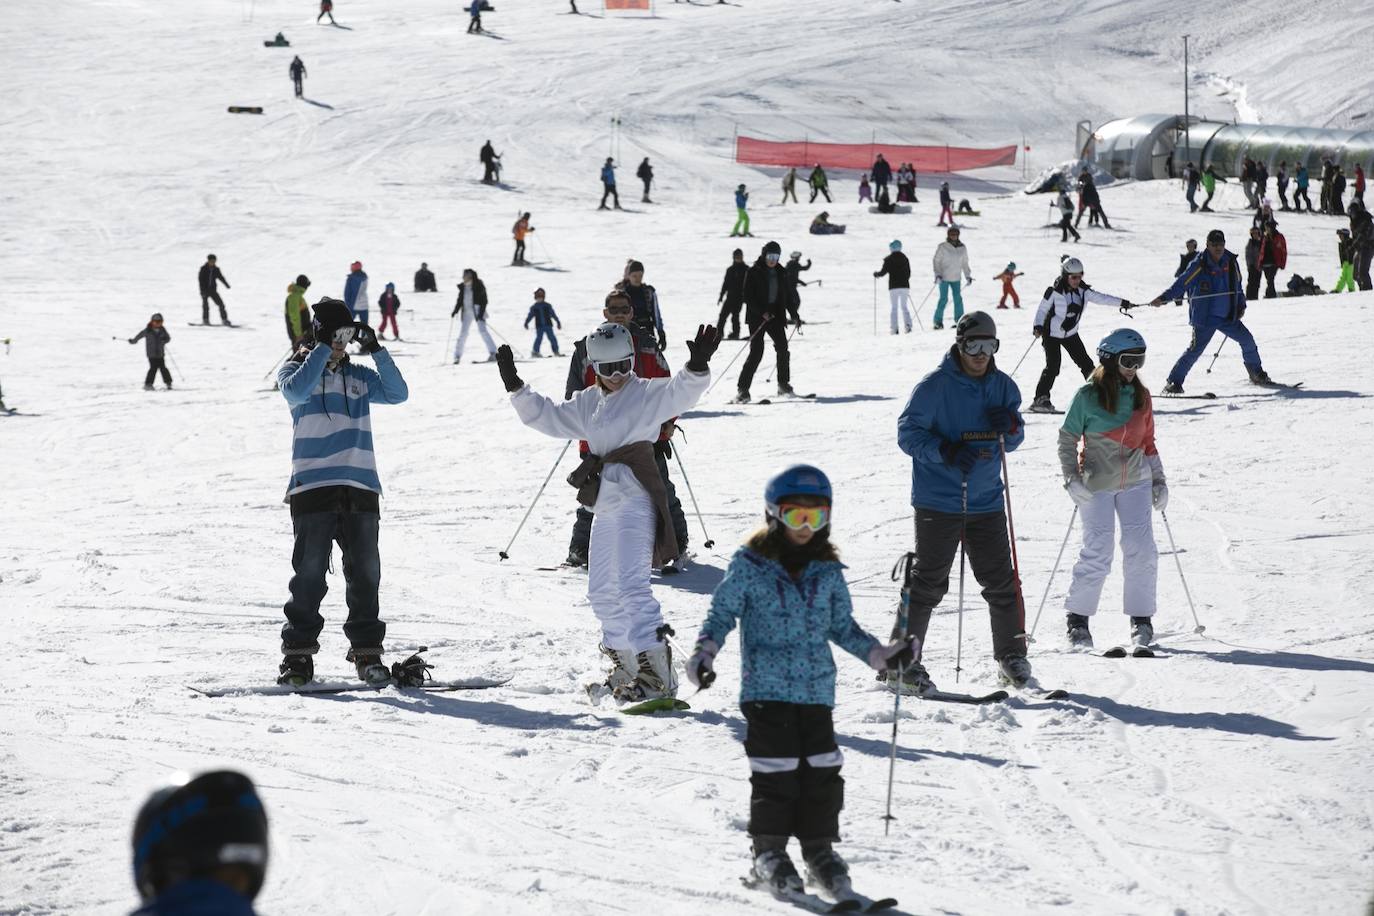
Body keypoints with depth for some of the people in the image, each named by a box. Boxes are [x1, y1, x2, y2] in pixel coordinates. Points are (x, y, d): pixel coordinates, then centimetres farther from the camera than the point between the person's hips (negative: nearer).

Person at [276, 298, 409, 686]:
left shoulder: (358, 376, 16)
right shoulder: (295, 369, 7)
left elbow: (397, 393, 1)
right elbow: (295, 392, -16)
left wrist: (376, 350, -5)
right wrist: (323, 349, -16)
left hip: (360, 488, 3)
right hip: (312, 487, -3)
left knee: (365, 573, 2)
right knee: (310, 574, -6)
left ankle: (367, 652, 10)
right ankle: (298, 653, 0)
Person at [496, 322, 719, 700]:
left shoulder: (647, 394, -4)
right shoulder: (588, 403, 17)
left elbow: (681, 392, -20)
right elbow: (549, 417, 25)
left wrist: (697, 368, -39)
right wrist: (516, 388, 17)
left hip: (635, 499, -8)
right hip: (605, 504, 8)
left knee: (630, 585, -18)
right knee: (602, 590, 14)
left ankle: (656, 672, -19)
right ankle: (624, 667, 26)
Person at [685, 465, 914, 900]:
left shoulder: (828, 571, 8)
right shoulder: (750, 566, -3)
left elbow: (843, 627, 17)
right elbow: (722, 614, 1)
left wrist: (880, 653, 8)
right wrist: (705, 651, -15)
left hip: (817, 689, 4)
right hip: (766, 688, -4)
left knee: (821, 770, 3)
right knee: (775, 771, -5)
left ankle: (819, 849, 16)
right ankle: (769, 851, 8)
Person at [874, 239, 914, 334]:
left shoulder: (889, 259, -6)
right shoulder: (904, 258, 7)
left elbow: (883, 272, -6)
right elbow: (909, 273, 12)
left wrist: (876, 273, 15)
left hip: (893, 287, -3)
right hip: (904, 286, 3)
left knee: (894, 308, 2)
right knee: (904, 306, 10)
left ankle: (894, 328, -7)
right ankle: (908, 324, -7)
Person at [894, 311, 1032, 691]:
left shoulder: (1003, 387, 8)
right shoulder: (934, 386, -8)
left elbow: (1014, 441, 15)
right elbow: (907, 432, -9)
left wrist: (1009, 427, -9)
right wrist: (944, 451, -24)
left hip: (985, 502, 5)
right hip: (938, 500, -5)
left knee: (1001, 581, 8)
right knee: (928, 581, -5)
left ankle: (1012, 655, 23)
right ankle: (902, 662, 1)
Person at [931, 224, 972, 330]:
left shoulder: (962, 248, 6)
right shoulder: (942, 247, -6)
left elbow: (964, 263, 18)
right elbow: (936, 261, -3)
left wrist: (968, 275, 14)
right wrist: (937, 274, -12)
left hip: (956, 278, 4)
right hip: (944, 278, -4)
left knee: (958, 299, 2)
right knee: (943, 299, -6)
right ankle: (938, 321, 0)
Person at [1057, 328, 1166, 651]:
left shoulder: (1140, 396, 7)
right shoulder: (1087, 397, -8)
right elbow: (1067, 439, -4)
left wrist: (1159, 480, 13)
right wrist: (1071, 478, -12)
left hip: (1135, 482, 4)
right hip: (1096, 486, -4)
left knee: (1141, 550, -4)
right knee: (1097, 554, -8)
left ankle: (1141, 617, 8)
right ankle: (1077, 617, 7)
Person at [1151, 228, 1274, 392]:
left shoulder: (1231, 262, 3)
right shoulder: (1199, 265, -12)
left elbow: (1237, 285, 19)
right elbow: (1181, 284, -11)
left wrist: (1241, 305, 13)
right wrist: (1163, 298, -21)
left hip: (1228, 317, 5)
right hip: (1205, 318, -5)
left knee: (1247, 340, 6)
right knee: (1196, 349, -15)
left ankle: (1257, 374, 27)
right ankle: (1174, 382, -8)